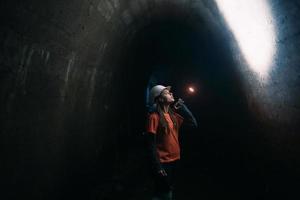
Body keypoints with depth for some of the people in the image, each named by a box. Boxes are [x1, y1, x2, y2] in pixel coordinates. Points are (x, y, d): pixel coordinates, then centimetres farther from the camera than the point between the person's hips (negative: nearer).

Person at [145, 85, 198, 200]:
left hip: (174, 160, 7)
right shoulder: (154, 116, -18)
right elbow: (151, 144, -19)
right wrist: (157, 166, -18)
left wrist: (182, 106, -4)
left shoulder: (173, 114, 3)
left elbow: (193, 123, 3)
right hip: (163, 162, -7)